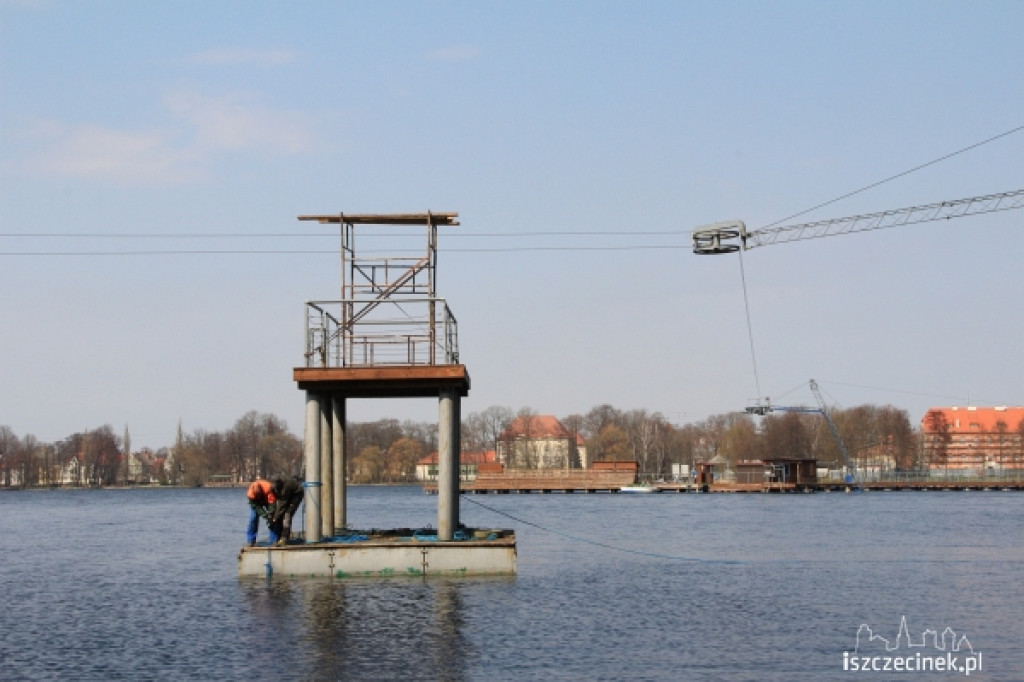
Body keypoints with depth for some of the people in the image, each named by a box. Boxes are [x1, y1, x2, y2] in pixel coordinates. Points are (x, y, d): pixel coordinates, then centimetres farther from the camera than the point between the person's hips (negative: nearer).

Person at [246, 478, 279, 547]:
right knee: (253, 519, -12)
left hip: (267, 500, -1)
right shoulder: (250, 494, -36)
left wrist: (270, 515, -43)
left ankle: (274, 540, -9)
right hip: (256, 502, 1)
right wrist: (264, 515, -39)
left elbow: (272, 502, -39)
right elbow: (256, 506, -30)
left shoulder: (269, 488, -43)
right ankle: (251, 541, -6)